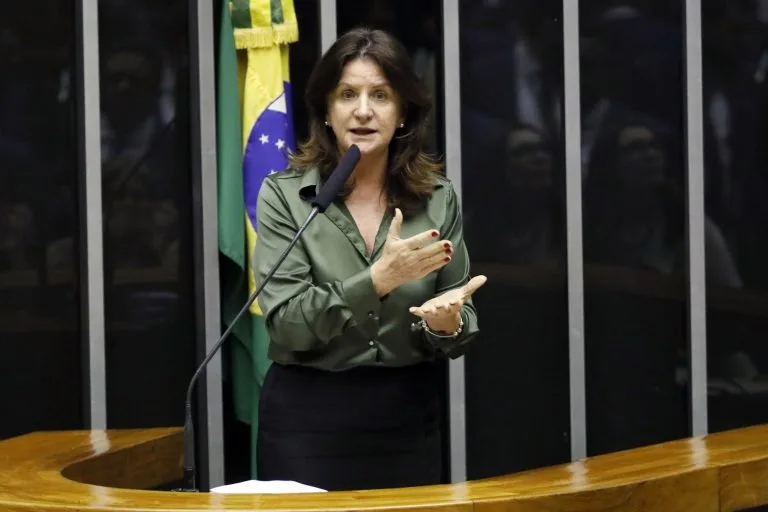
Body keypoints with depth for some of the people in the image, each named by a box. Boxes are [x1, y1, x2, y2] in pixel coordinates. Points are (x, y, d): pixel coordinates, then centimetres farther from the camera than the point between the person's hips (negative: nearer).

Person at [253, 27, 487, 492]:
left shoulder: (438, 198, 1)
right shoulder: (284, 195, -5)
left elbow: (461, 330, 5)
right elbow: (286, 324, -14)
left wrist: (446, 324, -18)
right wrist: (376, 281, -26)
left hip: (408, 419, 2)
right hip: (310, 420, -2)